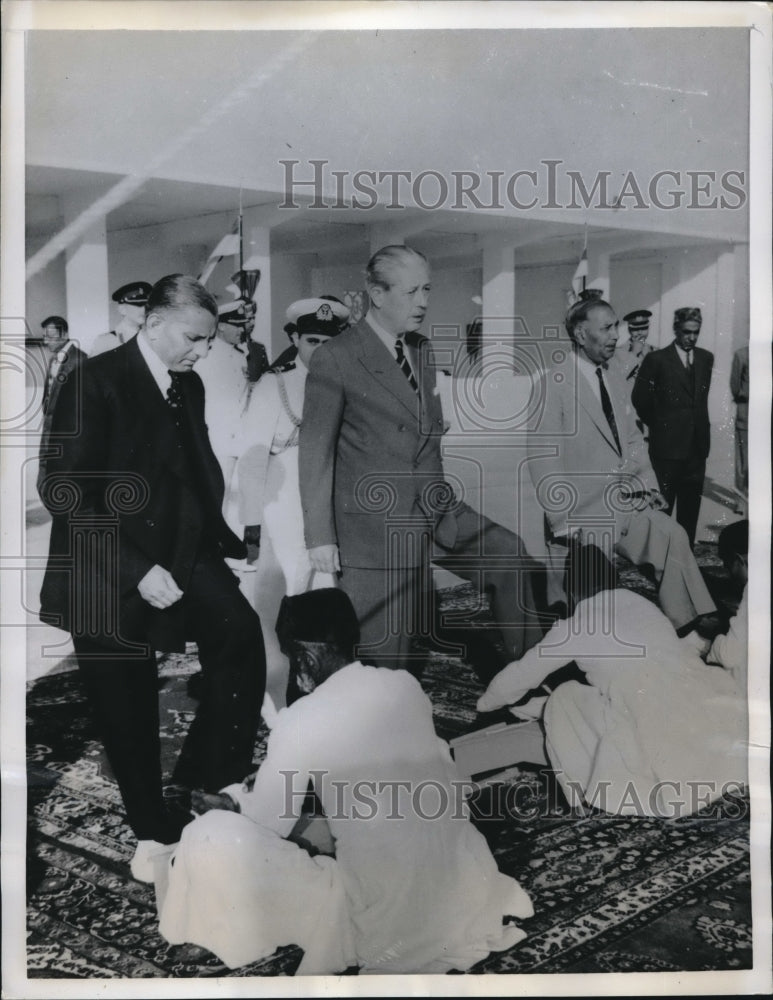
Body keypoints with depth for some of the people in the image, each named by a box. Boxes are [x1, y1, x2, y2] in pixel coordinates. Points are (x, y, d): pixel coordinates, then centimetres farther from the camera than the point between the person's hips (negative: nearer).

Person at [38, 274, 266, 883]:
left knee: (242, 636, -21)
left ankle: (209, 774, -1)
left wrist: (227, 544, 2)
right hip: (109, 574, -5)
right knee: (127, 709, 8)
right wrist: (137, 571, -23)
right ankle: (152, 828, 30)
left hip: (183, 555, 5)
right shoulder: (95, 383, -14)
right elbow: (67, 493, -19)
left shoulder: (189, 387, 8)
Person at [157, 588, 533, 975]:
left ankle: (335, 934, 5)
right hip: (465, 889, 7)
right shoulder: (405, 684, 2)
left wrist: (229, 803, 20)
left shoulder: (302, 720, -14)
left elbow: (267, 825, -2)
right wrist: (273, 782, 27)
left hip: (387, 915, -6)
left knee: (211, 837, -5)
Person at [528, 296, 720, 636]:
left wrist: (649, 486, 2)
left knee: (673, 535, -17)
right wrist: (562, 520, -16)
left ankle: (693, 624, -16)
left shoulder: (614, 379, 13)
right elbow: (542, 457, -13)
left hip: (627, 504, 6)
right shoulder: (554, 382, -10)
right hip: (581, 517, -6)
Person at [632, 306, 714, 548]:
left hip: (697, 445, 5)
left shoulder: (706, 358, 10)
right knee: (662, 506, -1)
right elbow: (640, 399, -1)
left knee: (690, 507, 10)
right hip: (667, 445, -5)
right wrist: (657, 425, 4)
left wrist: (699, 424, 14)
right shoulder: (656, 360, -5)